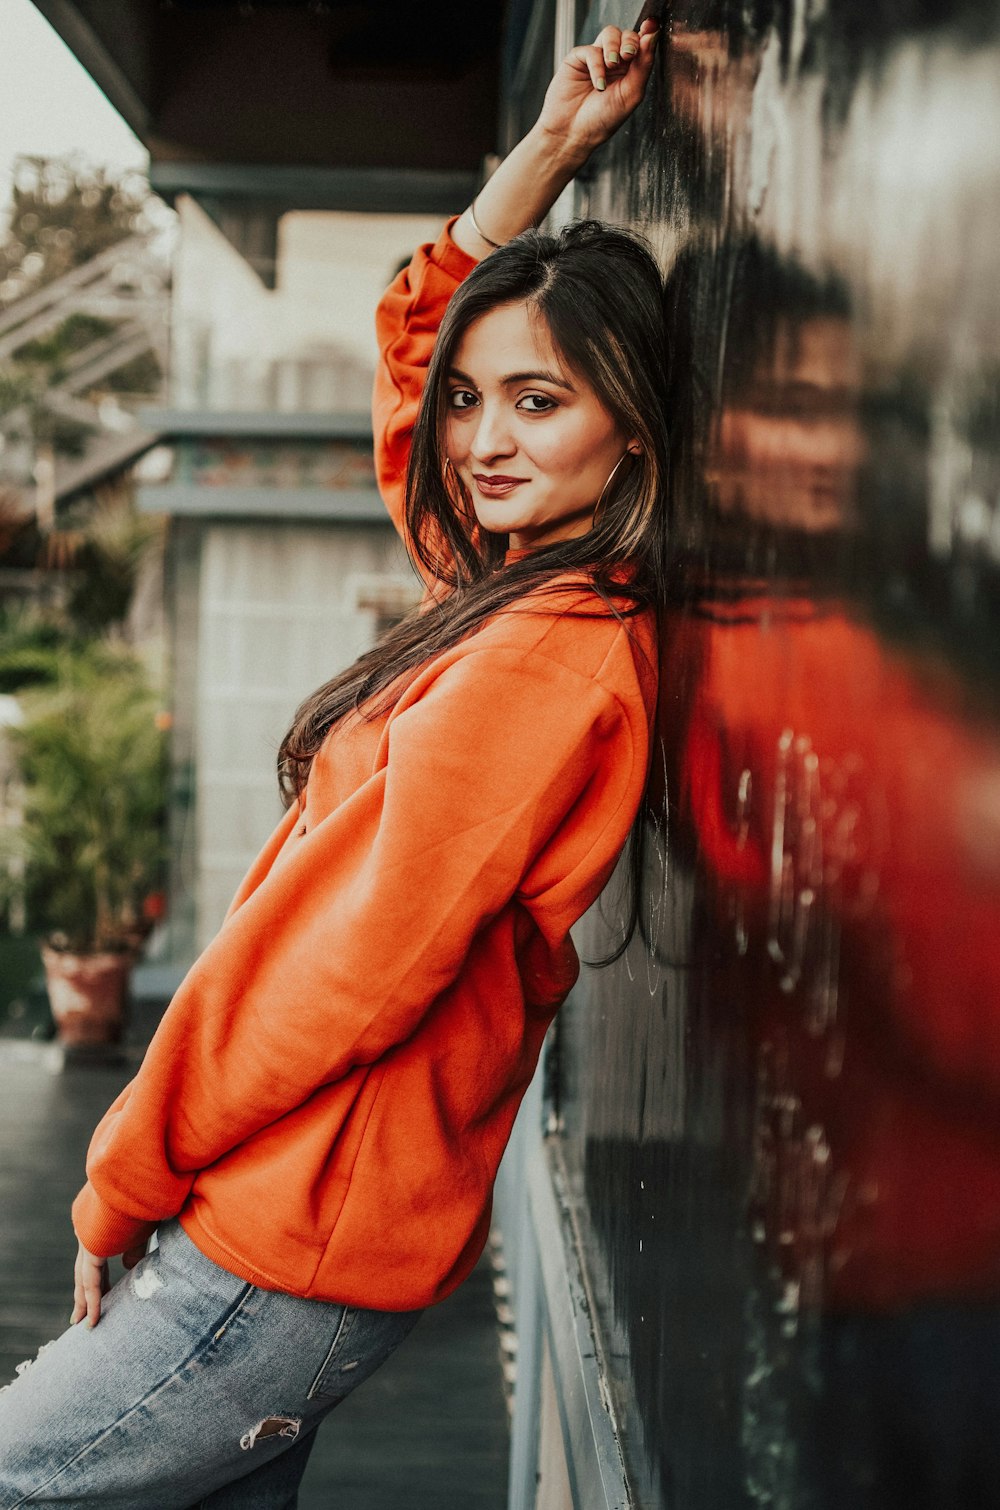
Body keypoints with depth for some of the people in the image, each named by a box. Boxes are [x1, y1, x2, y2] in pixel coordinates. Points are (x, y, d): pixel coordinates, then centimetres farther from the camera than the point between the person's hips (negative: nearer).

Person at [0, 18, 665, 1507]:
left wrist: (120, 1187, -9)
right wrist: (550, 148, 16)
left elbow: (338, 969, -21)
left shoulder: (539, 662, -21)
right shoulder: (521, 589, 7)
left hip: (296, 1247, -9)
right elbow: (415, 332, 23)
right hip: (301, 1223, 9)